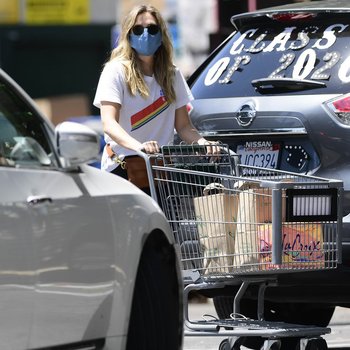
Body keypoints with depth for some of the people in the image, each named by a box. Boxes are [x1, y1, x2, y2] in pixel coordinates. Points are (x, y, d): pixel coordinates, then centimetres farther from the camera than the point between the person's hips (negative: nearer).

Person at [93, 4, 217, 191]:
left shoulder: (172, 74, 16)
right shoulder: (116, 71, -1)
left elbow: (183, 125, 16)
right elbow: (108, 124, -14)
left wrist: (200, 141, -8)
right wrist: (138, 146, -33)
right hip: (123, 166, -5)